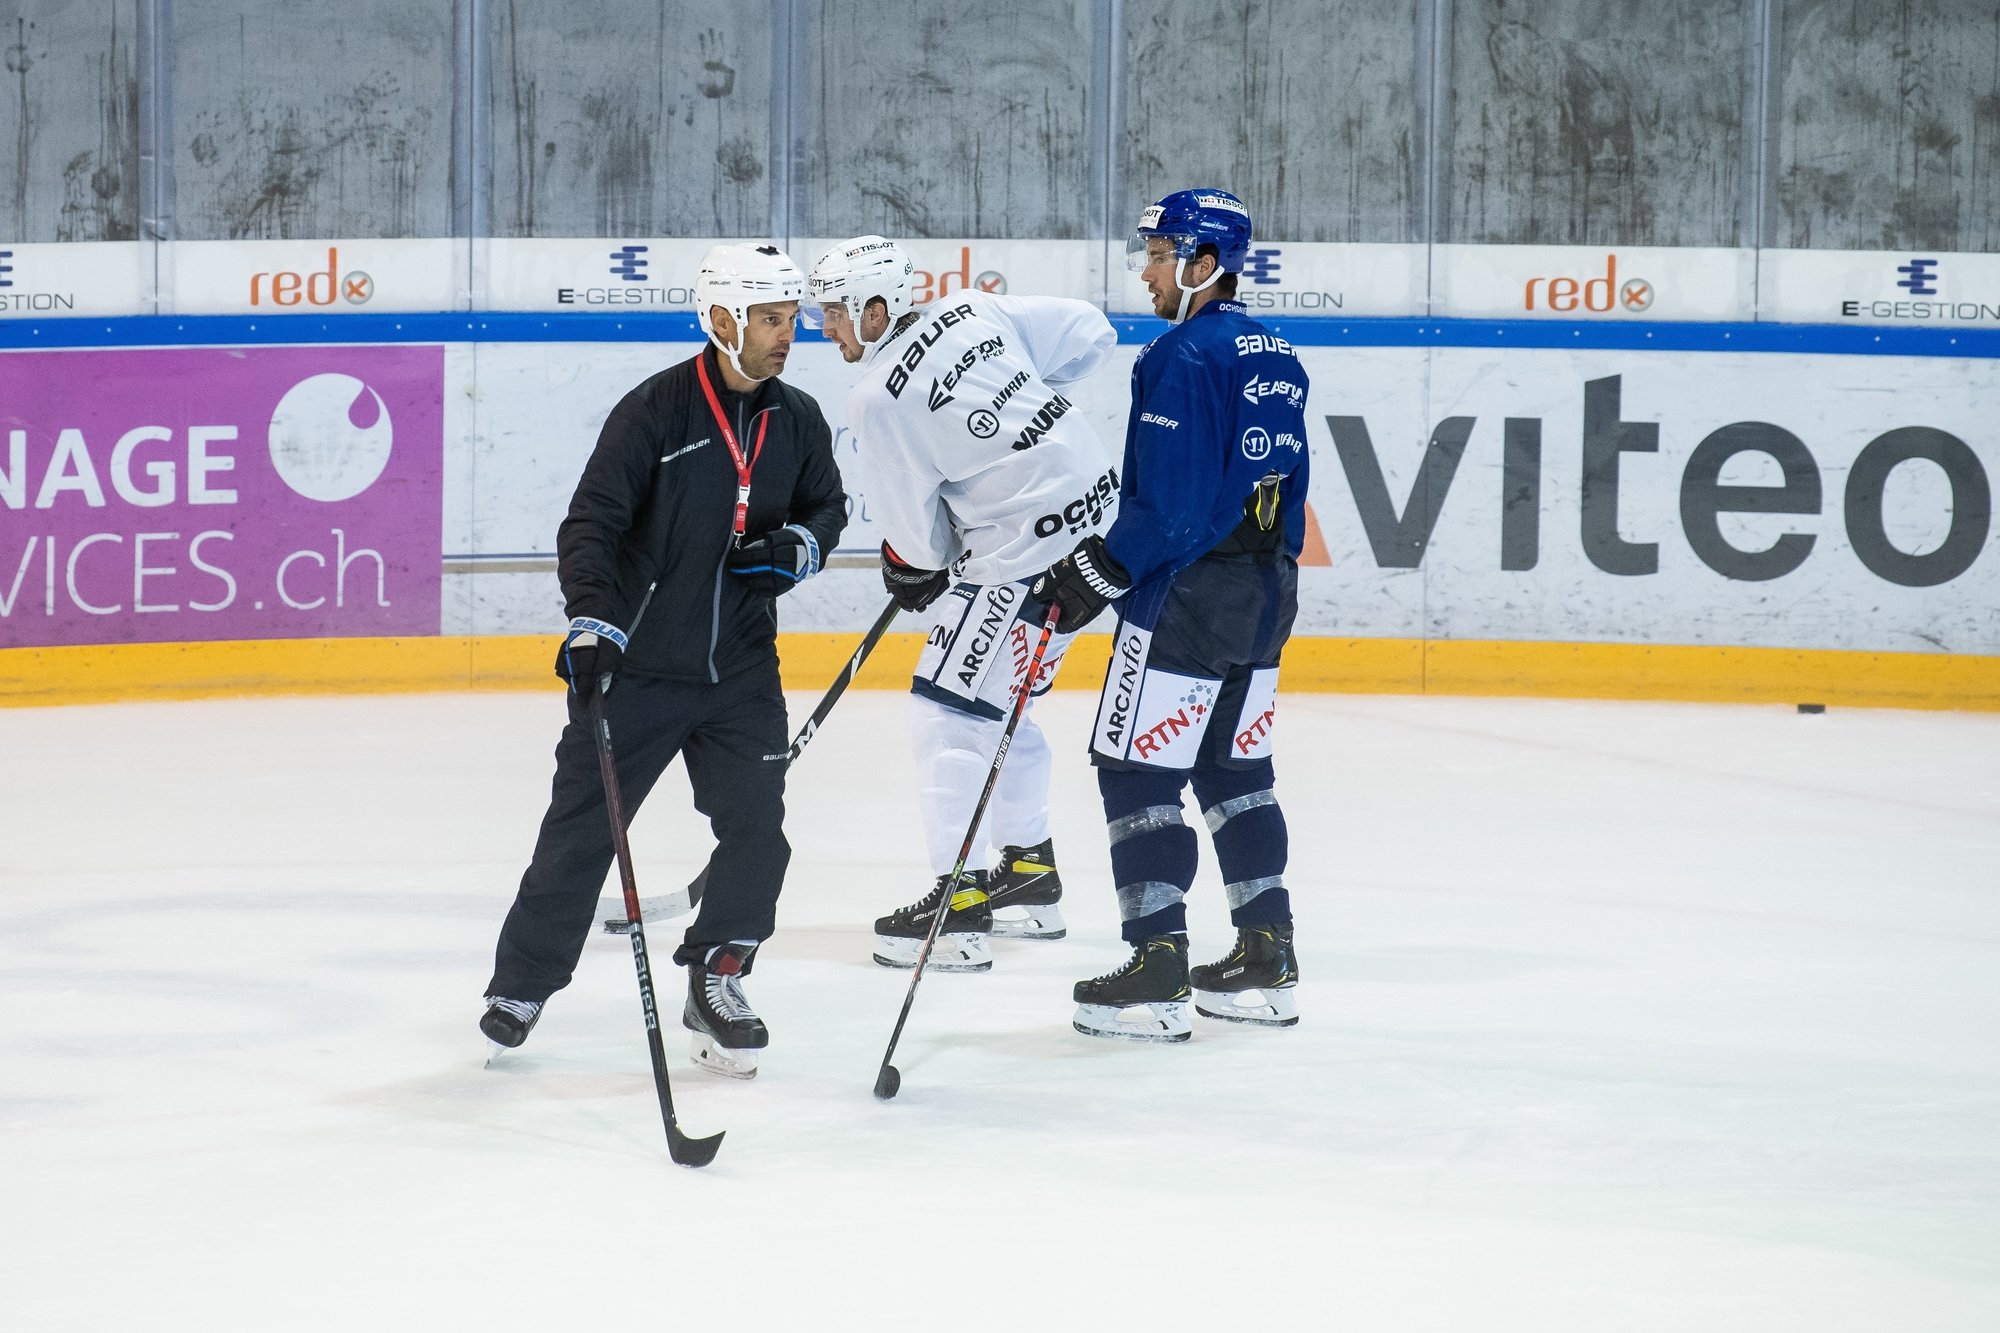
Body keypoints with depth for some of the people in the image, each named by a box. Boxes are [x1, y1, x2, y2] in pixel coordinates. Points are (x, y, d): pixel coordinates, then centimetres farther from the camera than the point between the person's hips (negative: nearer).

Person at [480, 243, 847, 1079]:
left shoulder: (797, 422, 2)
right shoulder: (655, 411, -15)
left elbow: (827, 505, 18)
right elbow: (591, 522, -18)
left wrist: (799, 546, -5)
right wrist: (591, 619, -32)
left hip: (740, 665, 4)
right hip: (636, 658, -4)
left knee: (756, 827, -4)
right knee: (583, 829, 3)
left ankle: (715, 980, 12)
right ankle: (522, 984, 18)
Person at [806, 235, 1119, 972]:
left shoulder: (880, 399, -15)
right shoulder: (974, 311, 5)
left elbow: (918, 537, -8)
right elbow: (1090, 332, 13)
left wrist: (910, 570, 15)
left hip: (1030, 551, -9)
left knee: (948, 709, -5)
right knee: (994, 700, 22)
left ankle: (959, 908, -8)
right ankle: (1031, 878, 32)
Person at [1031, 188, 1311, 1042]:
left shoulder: (1184, 357, -16)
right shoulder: (1276, 360, 12)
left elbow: (1169, 503, -21)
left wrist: (1094, 578, -14)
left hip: (1184, 597, -9)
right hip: (1261, 598, 9)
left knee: (1137, 773, -3)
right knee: (1237, 773, 16)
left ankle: (1158, 973, -5)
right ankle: (1266, 964, 17)